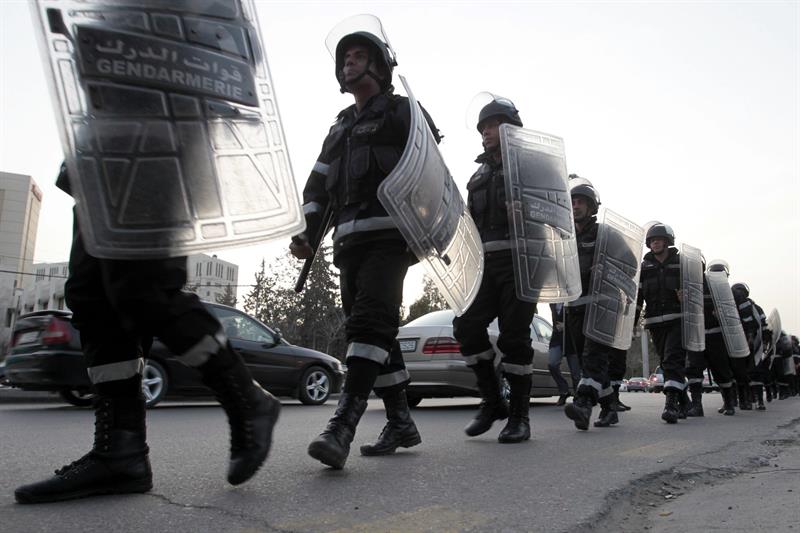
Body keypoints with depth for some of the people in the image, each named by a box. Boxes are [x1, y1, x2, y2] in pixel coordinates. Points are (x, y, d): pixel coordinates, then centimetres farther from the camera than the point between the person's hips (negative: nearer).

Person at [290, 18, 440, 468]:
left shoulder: (402, 112, 8)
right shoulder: (341, 128, 29)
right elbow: (318, 186, 21)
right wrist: (307, 235, 8)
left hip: (390, 235, -7)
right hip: (349, 240, 7)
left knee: (370, 321, -20)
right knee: (375, 332, 5)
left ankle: (343, 426, -27)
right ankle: (401, 423, 13)